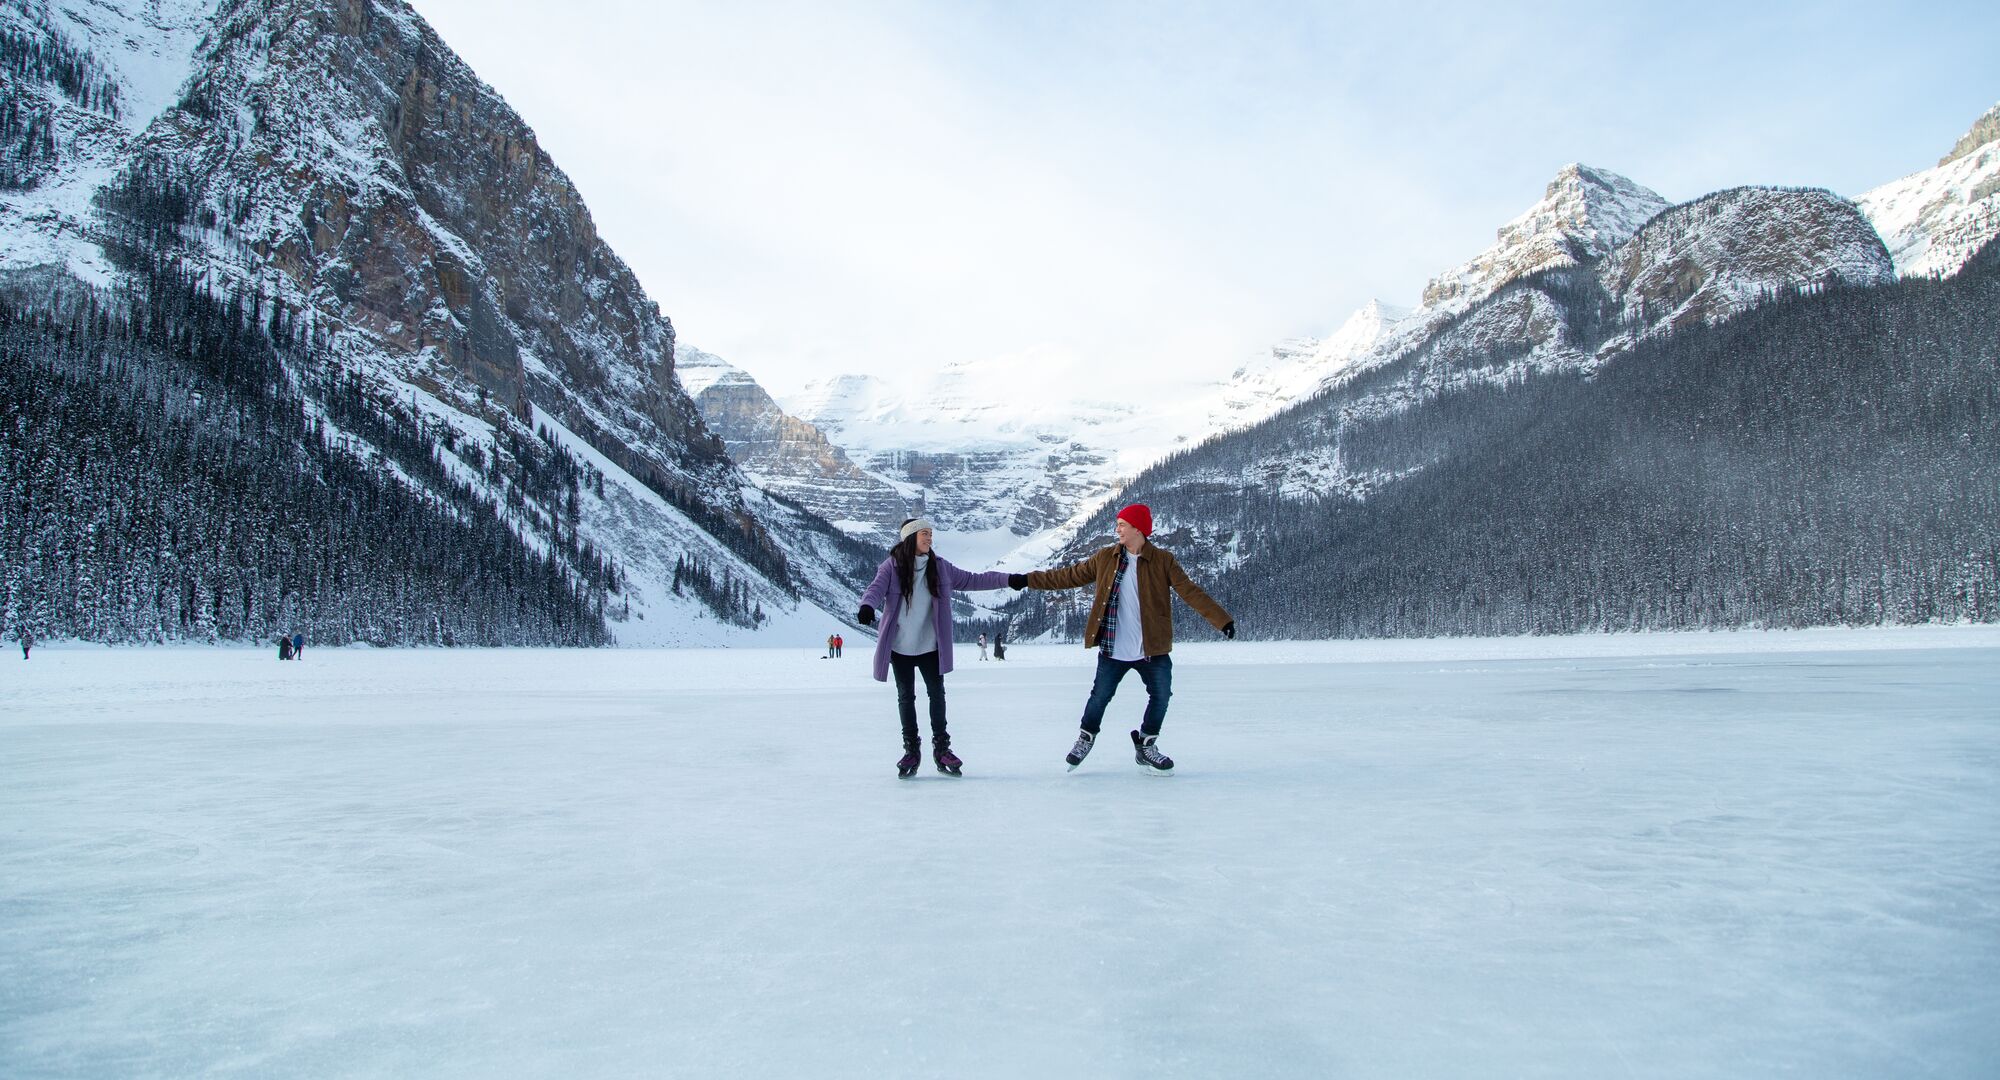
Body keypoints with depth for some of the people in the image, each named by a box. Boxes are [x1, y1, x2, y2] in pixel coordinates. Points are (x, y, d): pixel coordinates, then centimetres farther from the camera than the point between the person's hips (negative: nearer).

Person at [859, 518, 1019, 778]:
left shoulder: (939, 567, 0)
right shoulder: (892, 566, -9)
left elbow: (972, 580, 3)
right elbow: (876, 590, -21)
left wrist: (1008, 580, -3)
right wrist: (867, 607, -44)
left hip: (930, 645, 2)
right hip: (900, 646, -2)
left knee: (937, 693, 4)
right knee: (906, 697, 8)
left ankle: (941, 748, 17)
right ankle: (911, 750, 19)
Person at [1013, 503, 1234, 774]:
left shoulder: (1163, 561, -4)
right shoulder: (1104, 558, 2)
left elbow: (1191, 592, -9)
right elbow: (1069, 576, 7)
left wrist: (1222, 620, -19)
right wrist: (1026, 580, 5)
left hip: (1153, 649, -1)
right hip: (1113, 648, 1)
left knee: (1161, 696, 1)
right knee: (1100, 696, 6)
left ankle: (1146, 746, 24)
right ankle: (1086, 739, 32)